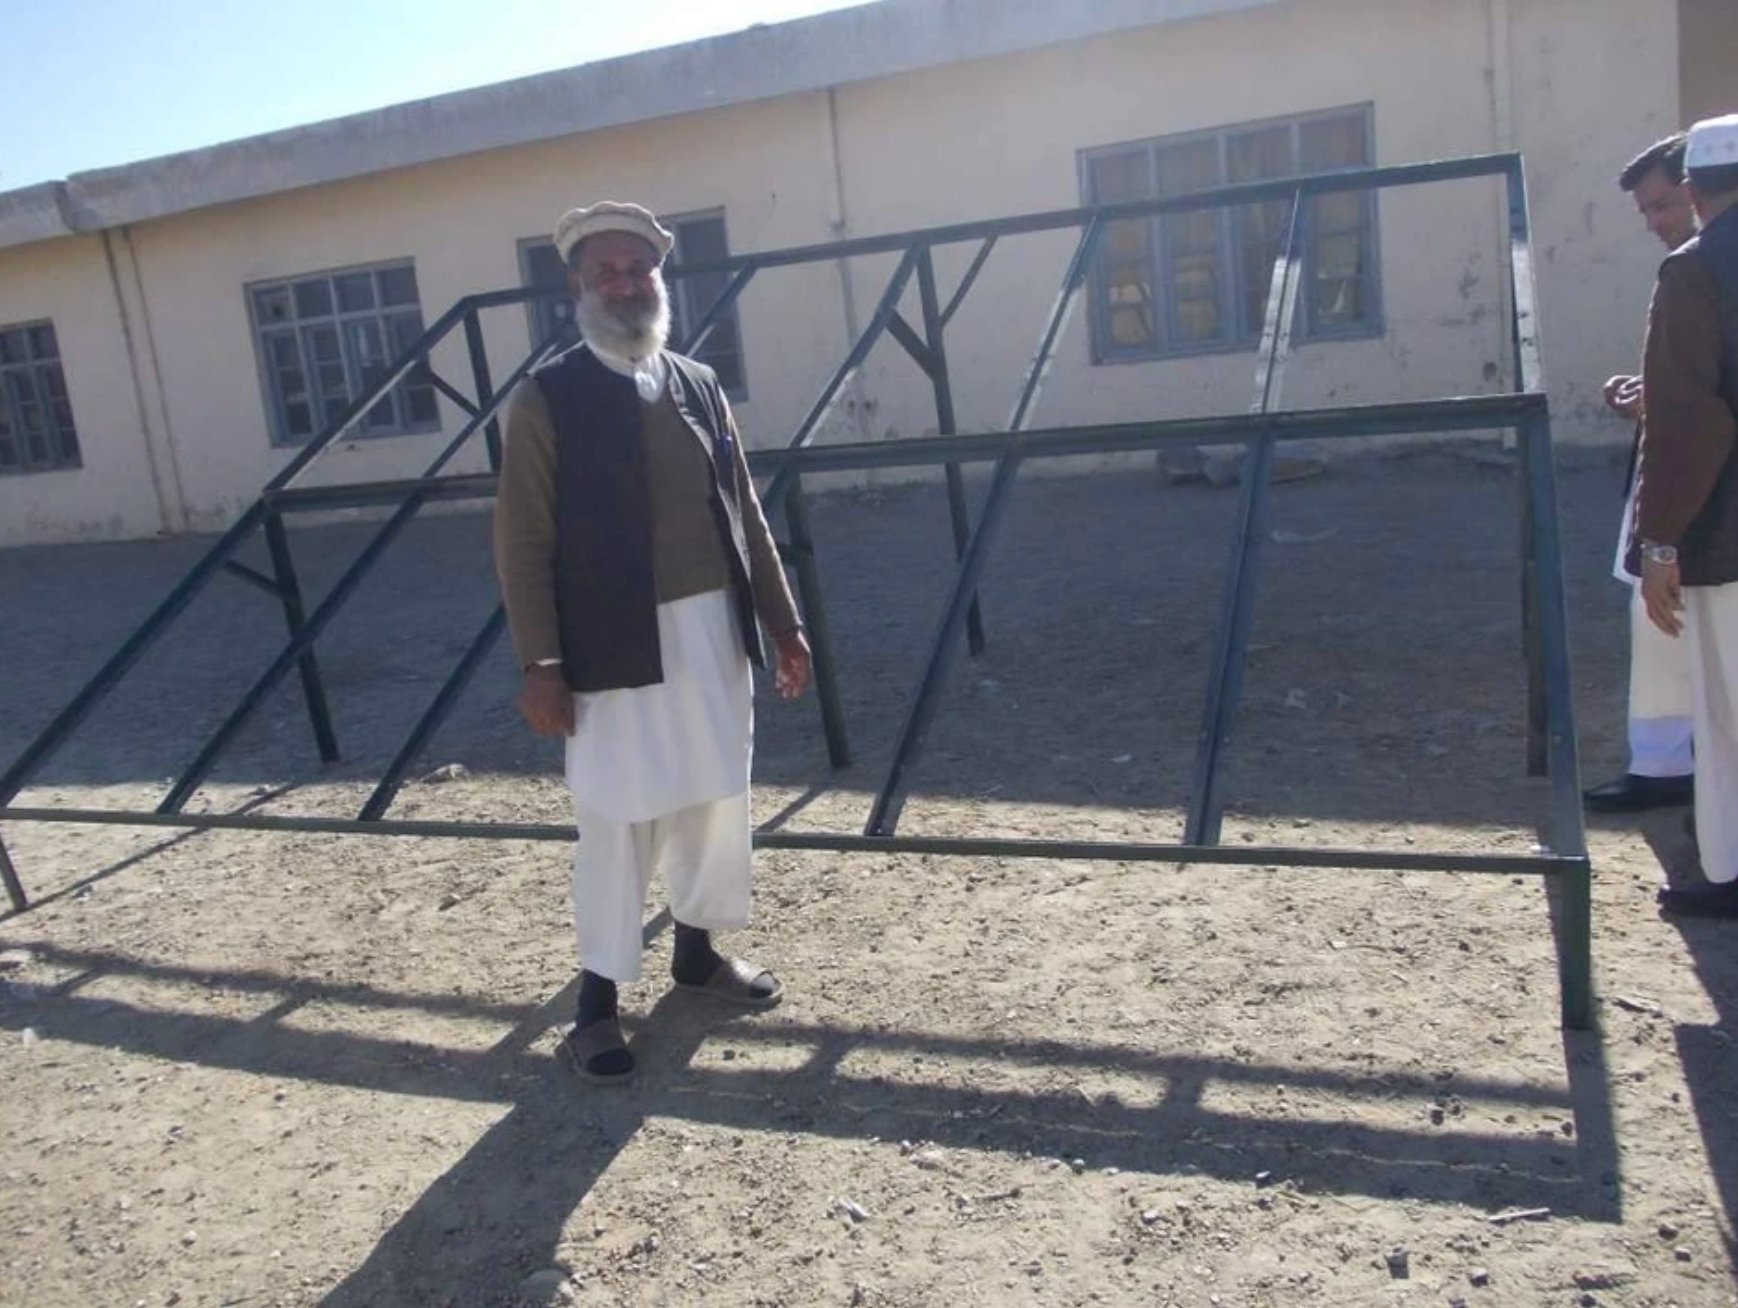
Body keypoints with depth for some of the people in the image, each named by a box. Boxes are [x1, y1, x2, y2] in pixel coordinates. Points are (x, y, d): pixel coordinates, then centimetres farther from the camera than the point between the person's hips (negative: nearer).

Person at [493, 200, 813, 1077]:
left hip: (713, 630, 5)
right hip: (619, 642, -5)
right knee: (616, 822, 1)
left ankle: (697, 950, 35)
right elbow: (522, 540, -8)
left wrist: (782, 622, 10)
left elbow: (745, 513, 12)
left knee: (714, 800, 15)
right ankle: (597, 1001, 16)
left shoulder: (700, 386, 9)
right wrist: (538, 662, -13)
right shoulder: (547, 398, -6)